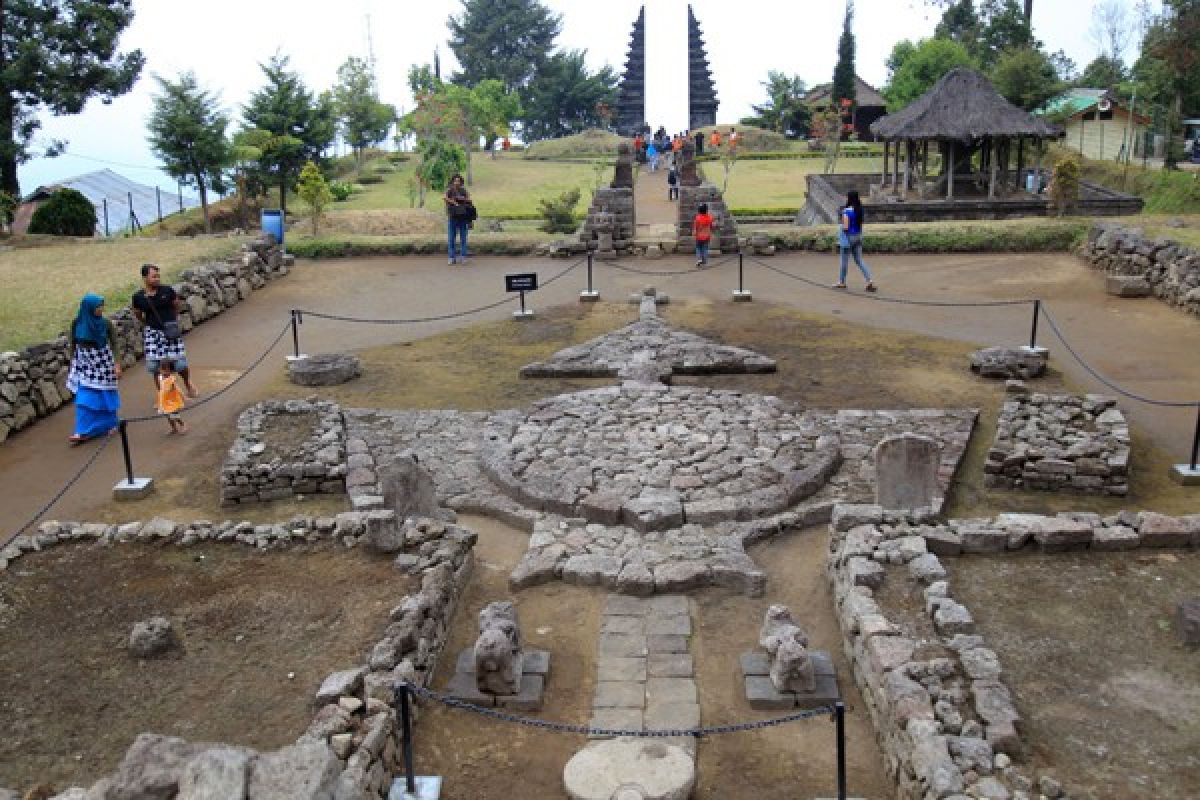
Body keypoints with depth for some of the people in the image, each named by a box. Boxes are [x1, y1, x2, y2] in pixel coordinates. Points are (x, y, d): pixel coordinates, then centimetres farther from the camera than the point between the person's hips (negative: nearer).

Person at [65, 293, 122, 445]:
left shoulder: (106, 323, -10)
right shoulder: (76, 323, -7)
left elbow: (114, 344, -4)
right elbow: (72, 345, 3)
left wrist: (117, 364, -9)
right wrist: (73, 364, 6)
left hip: (103, 362, -1)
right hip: (84, 364, 1)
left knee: (105, 396, 10)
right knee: (84, 398, 0)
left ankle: (110, 424, 30)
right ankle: (83, 431, 4)